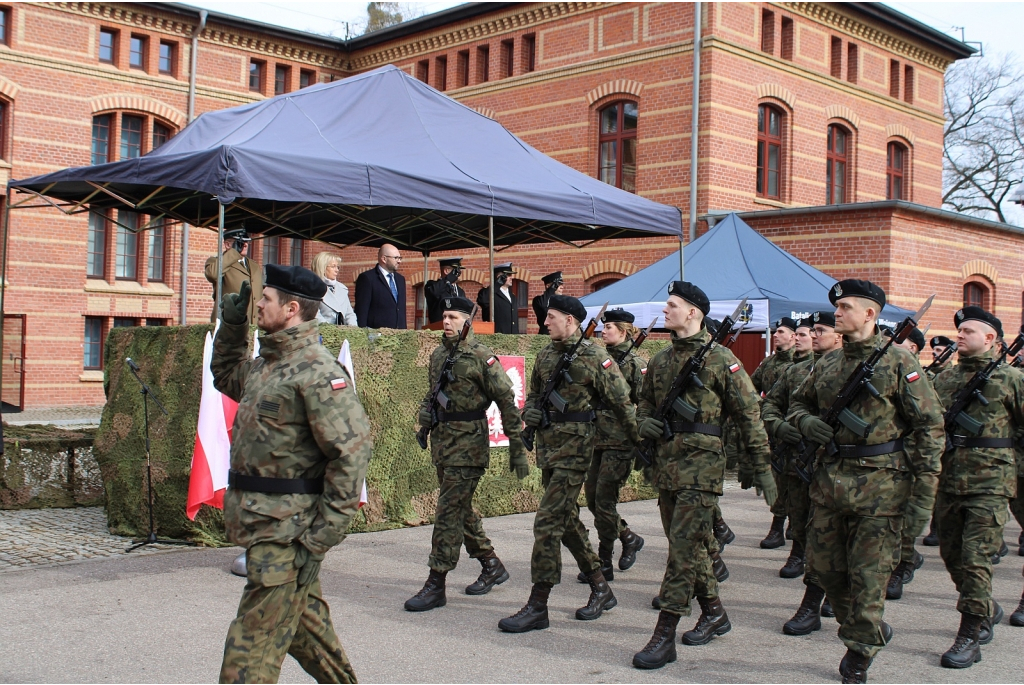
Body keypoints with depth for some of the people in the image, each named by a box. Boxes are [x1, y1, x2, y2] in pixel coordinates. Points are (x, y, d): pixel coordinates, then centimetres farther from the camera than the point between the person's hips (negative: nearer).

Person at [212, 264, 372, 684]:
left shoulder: (317, 371, -17)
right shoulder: (266, 365, 12)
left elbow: (352, 450, -22)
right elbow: (226, 376, 36)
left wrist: (322, 536, -22)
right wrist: (232, 325, 19)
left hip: (286, 530, -9)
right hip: (262, 523, 9)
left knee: (252, 650, -6)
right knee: (303, 618, 22)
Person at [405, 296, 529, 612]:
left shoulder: (481, 357, -11)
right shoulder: (438, 354, 11)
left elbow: (506, 401, -11)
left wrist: (517, 447, -14)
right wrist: (426, 410, 10)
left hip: (468, 443, -8)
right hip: (442, 440, 8)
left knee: (449, 511, -8)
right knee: (462, 508, 15)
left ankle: (436, 585, -4)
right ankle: (492, 565, 30)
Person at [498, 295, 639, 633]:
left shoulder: (595, 357, -10)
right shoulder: (545, 355, 11)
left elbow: (622, 403, -8)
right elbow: (534, 393, 24)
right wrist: (529, 411, 3)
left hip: (575, 446, -8)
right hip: (547, 443, 8)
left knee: (548, 521, -11)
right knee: (567, 518, 15)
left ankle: (537, 606, -5)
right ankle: (601, 589, 29)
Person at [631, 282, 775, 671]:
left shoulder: (720, 359, -6)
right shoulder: (660, 361, 13)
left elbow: (749, 415, -5)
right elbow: (645, 402, 25)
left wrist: (762, 467, -7)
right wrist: (644, 422, 1)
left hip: (701, 465, -7)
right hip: (665, 463, 7)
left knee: (684, 546, -10)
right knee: (687, 544, 14)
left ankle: (665, 636, -8)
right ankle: (714, 613, 31)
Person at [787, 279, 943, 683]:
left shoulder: (898, 362, -7)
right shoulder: (827, 364, 10)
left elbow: (929, 427, -8)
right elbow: (797, 404, 24)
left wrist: (923, 495, -13)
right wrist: (807, 423, -2)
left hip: (880, 484, -6)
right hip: (829, 479, 6)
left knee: (868, 574, 0)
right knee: (822, 565, 12)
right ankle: (871, 629, 34)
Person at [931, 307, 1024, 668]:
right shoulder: (944, 378, 12)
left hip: (988, 481, -6)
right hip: (947, 479, 6)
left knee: (975, 558, -8)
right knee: (951, 554, 13)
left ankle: (969, 638, -1)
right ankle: (987, 610, 36)